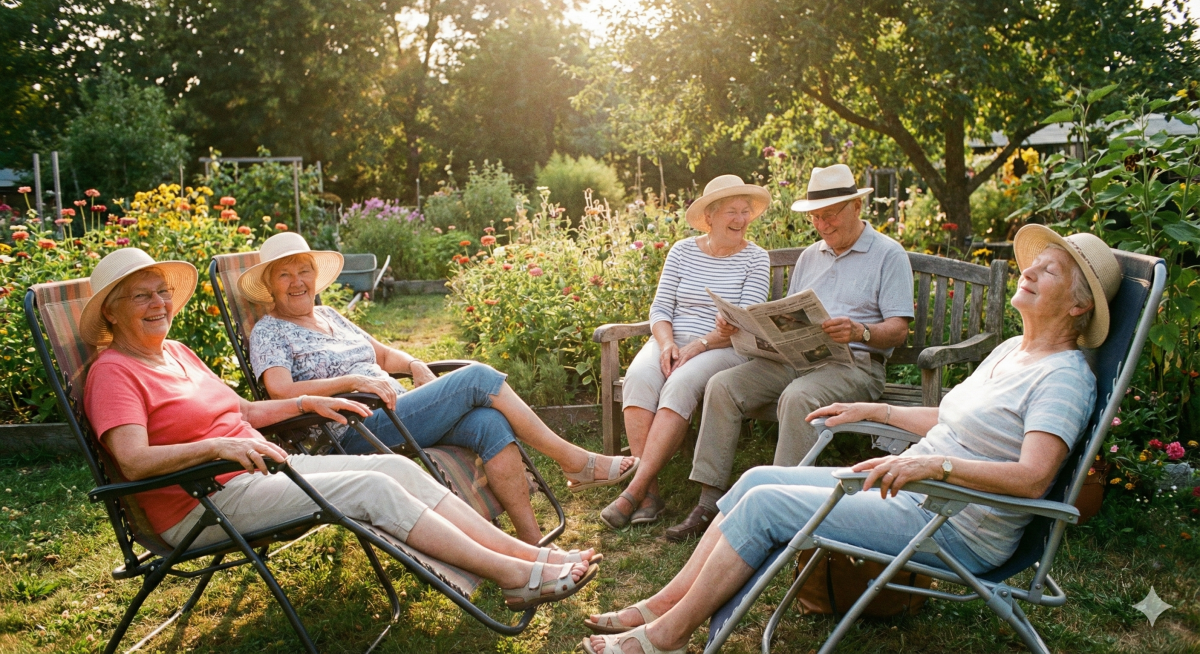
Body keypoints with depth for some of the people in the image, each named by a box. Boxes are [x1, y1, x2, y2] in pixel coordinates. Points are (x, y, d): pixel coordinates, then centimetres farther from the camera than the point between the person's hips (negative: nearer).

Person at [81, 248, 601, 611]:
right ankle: (515, 577, -23)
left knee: (395, 466, -11)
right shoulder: (113, 372, -8)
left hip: (262, 469, 8)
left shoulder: (177, 352, 18)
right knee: (371, 489, -23)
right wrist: (218, 446, -35)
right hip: (205, 505, -8)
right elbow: (135, 461, -23)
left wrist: (308, 403, 18)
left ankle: (528, 552, -15)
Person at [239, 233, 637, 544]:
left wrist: (414, 366, 8)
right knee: (478, 379, -19)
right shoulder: (269, 332, 2)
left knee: (488, 423, -22)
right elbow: (281, 392, -16)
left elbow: (383, 355, 30)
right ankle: (574, 462, -10)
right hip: (357, 434, -7)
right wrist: (354, 380, -24)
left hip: (393, 415, 7)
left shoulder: (329, 316, 23)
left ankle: (532, 541, -20)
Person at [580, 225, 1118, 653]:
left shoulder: (1064, 376, -14)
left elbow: (1033, 477, -28)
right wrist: (872, 411, 22)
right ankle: (660, 606, 2)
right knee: (758, 479, -1)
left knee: (763, 504, -18)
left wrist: (933, 464, -39)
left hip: (954, 531, -10)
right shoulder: (1010, 351, 16)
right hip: (907, 491, 10)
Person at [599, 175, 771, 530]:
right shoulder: (683, 251, 11)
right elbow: (660, 307, 7)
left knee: (680, 385, -34)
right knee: (638, 378, -30)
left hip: (724, 348, -3)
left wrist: (698, 345, -19)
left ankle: (634, 489, -33)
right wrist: (667, 343, -14)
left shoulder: (756, 259, 3)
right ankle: (650, 491, -29)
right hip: (672, 340, 3)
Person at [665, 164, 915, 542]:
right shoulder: (810, 256, 23)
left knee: (798, 397, -37)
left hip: (855, 363, -6)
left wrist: (860, 332, -26)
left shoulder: (888, 254, 4)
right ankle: (710, 500, -18)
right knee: (722, 386, -17)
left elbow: (898, 330, -5)